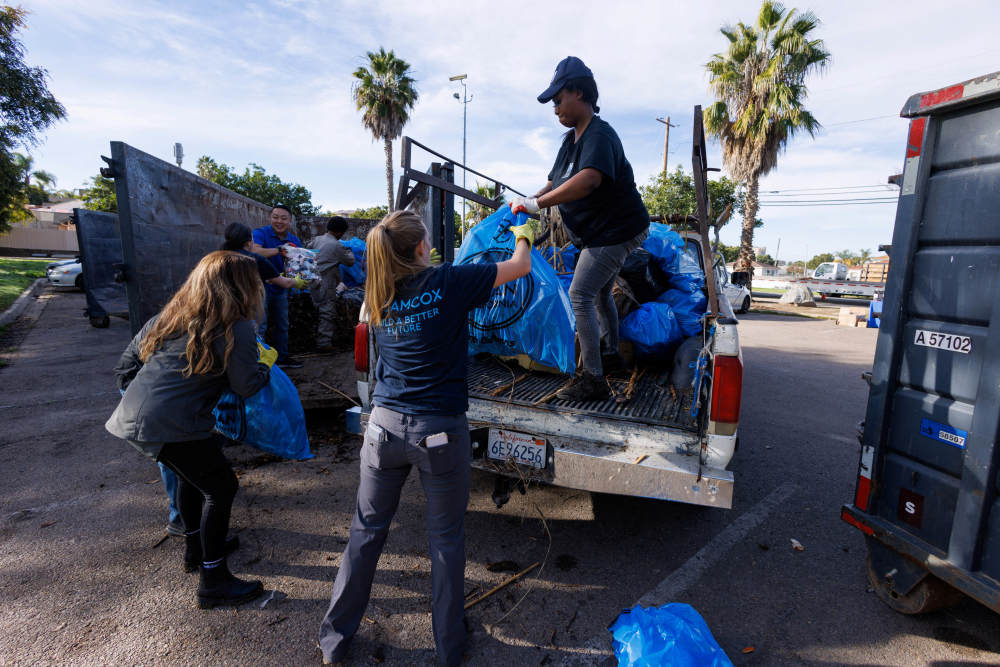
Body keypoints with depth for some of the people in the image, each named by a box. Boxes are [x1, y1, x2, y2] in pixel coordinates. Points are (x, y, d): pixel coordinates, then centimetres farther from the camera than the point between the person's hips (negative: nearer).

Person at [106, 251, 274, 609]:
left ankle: (196, 548, 45)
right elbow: (247, 386, -6)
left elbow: (125, 367, 19)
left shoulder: (168, 317, 14)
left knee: (190, 473, 29)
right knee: (221, 488, 6)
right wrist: (266, 366, 12)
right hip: (173, 426, -9)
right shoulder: (235, 329, -10)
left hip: (133, 416, 9)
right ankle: (213, 582, 15)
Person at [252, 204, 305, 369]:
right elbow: (255, 252, -30)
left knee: (282, 325, 16)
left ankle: (282, 357, 30)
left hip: (281, 288, 6)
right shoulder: (260, 233, -11)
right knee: (260, 326, -8)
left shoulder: (294, 240, 6)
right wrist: (279, 250, -32)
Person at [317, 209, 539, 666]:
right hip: (440, 430, -4)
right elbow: (521, 266, -1)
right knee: (446, 537, 15)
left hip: (385, 425, 4)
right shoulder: (448, 281, -11)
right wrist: (523, 234, 22)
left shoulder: (377, 296, 2)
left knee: (367, 530, 21)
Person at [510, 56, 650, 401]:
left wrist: (536, 203, -40)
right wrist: (525, 202, -5)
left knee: (580, 295, -15)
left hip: (615, 231, -10)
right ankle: (610, 354, 41)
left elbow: (589, 180, -42)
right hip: (600, 232, 10)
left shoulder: (599, 135, -22)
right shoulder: (571, 139, 9)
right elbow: (555, 183, 12)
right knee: (599, 293, 21)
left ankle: (592, 378, -8)